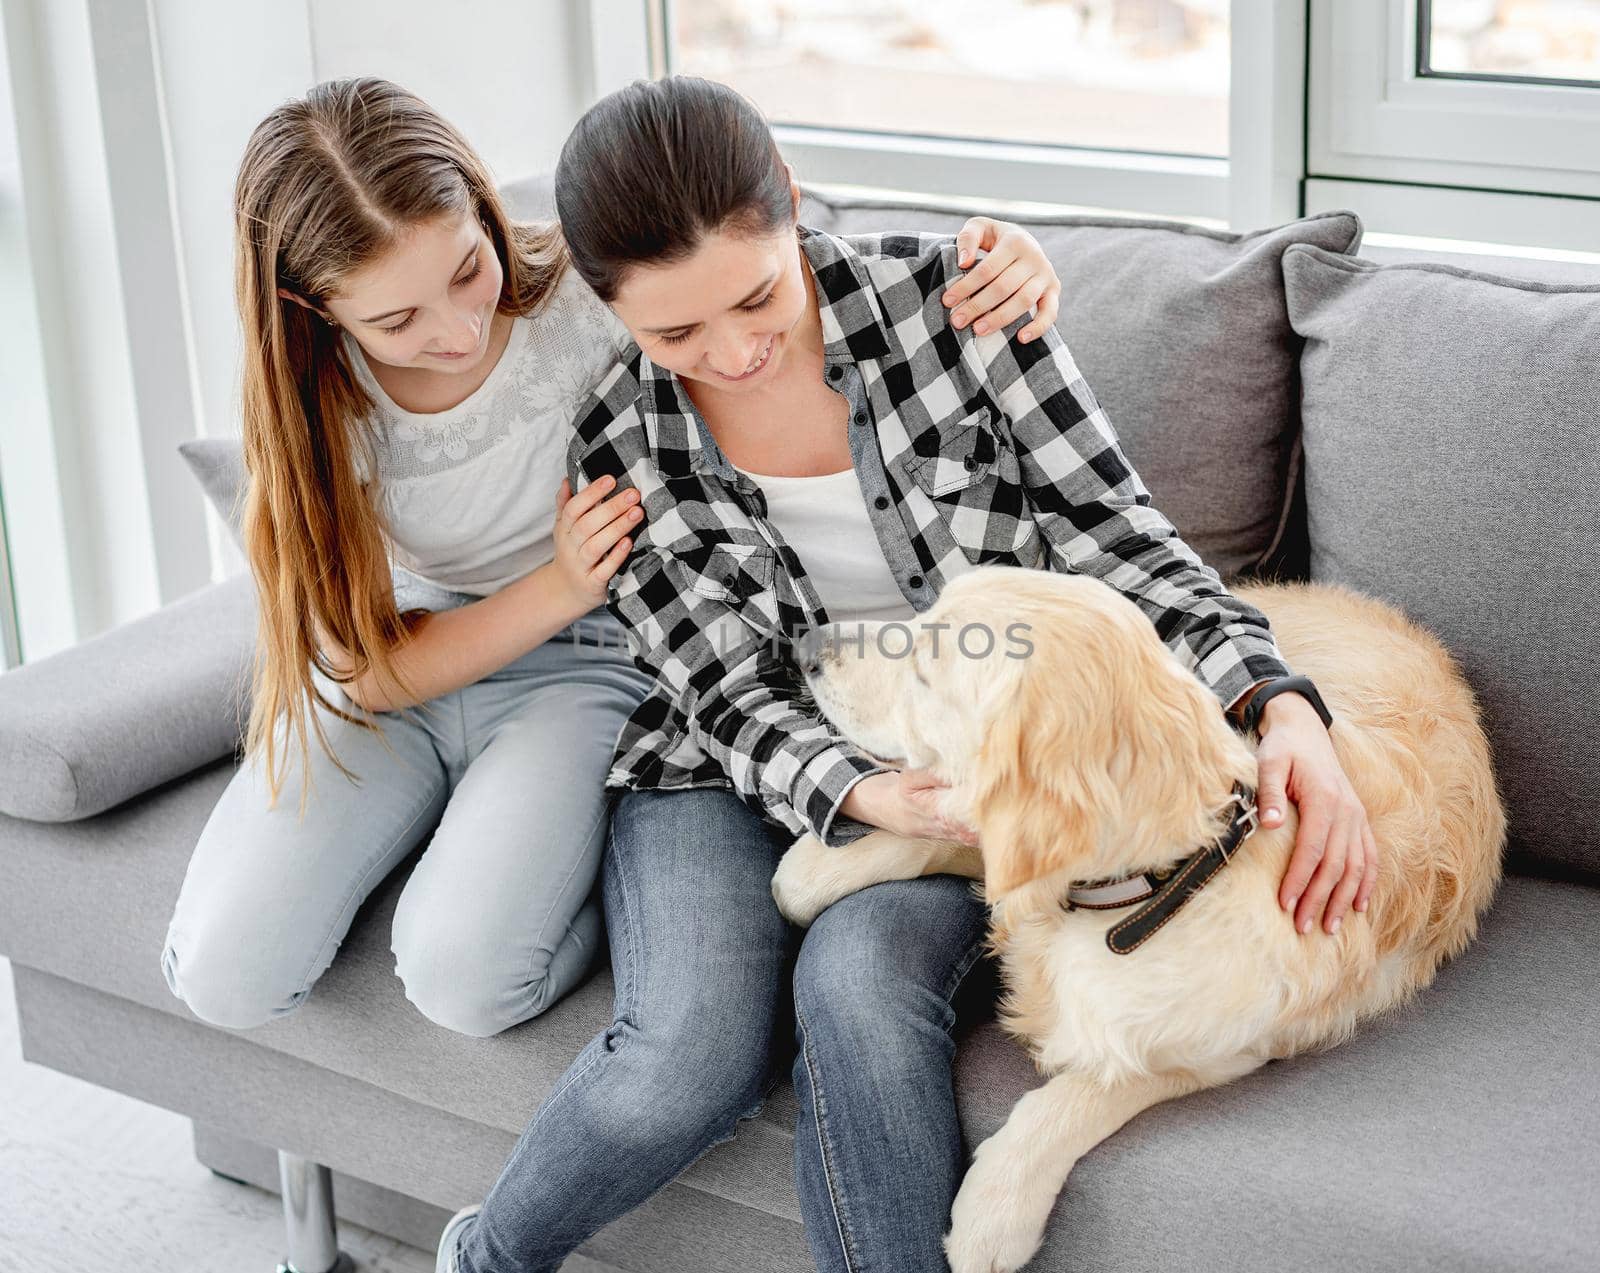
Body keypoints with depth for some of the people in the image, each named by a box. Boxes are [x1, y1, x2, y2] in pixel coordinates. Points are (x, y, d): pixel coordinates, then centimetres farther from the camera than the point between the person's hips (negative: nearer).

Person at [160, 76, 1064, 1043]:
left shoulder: (588, 295, -21)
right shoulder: (312, 401, -14)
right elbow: (367, 671, -11)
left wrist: (987, 260, -30)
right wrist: (563, 587, -23)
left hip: (582, 674, -3)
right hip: (398, 676, 3)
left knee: (464, 975, -28)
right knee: (226, 975, -13)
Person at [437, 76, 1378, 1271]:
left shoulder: (949, 299, -12)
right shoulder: (622, 441, -8)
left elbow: (1119, 534, -10)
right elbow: (731, 692, -7)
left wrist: (1283, 706, -26)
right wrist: (863, 796, -29)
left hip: (967, 758, 0)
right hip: (736, 769, 1)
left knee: (860, 980, -34)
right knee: (694, 1048, -27)